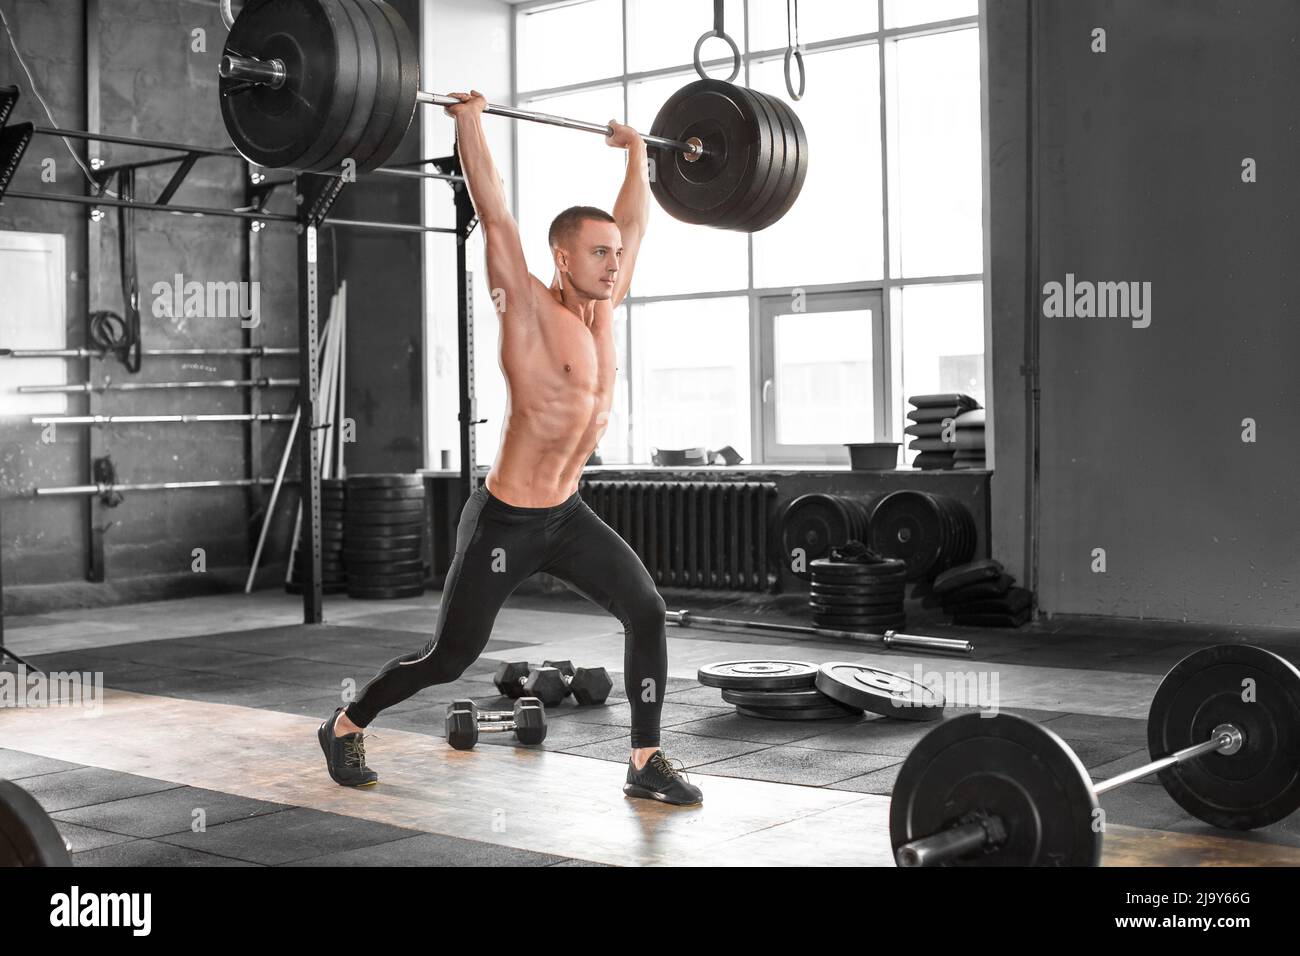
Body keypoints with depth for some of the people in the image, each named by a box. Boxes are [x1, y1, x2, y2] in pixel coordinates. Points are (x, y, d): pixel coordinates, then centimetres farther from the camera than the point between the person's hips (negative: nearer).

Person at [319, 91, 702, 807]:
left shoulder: (602, 308, 2)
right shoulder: (530, 311, -16)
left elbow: (633, 221, 14)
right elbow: (494, 218, -22)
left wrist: (635, 152, 19)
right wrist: (469, 122, -20)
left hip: (568, 514, 6)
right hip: (504, 522, -6)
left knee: (646, 613, -11)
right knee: (450, 658, 5)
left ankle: (646, 763, -1)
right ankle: (346, 725, 29)